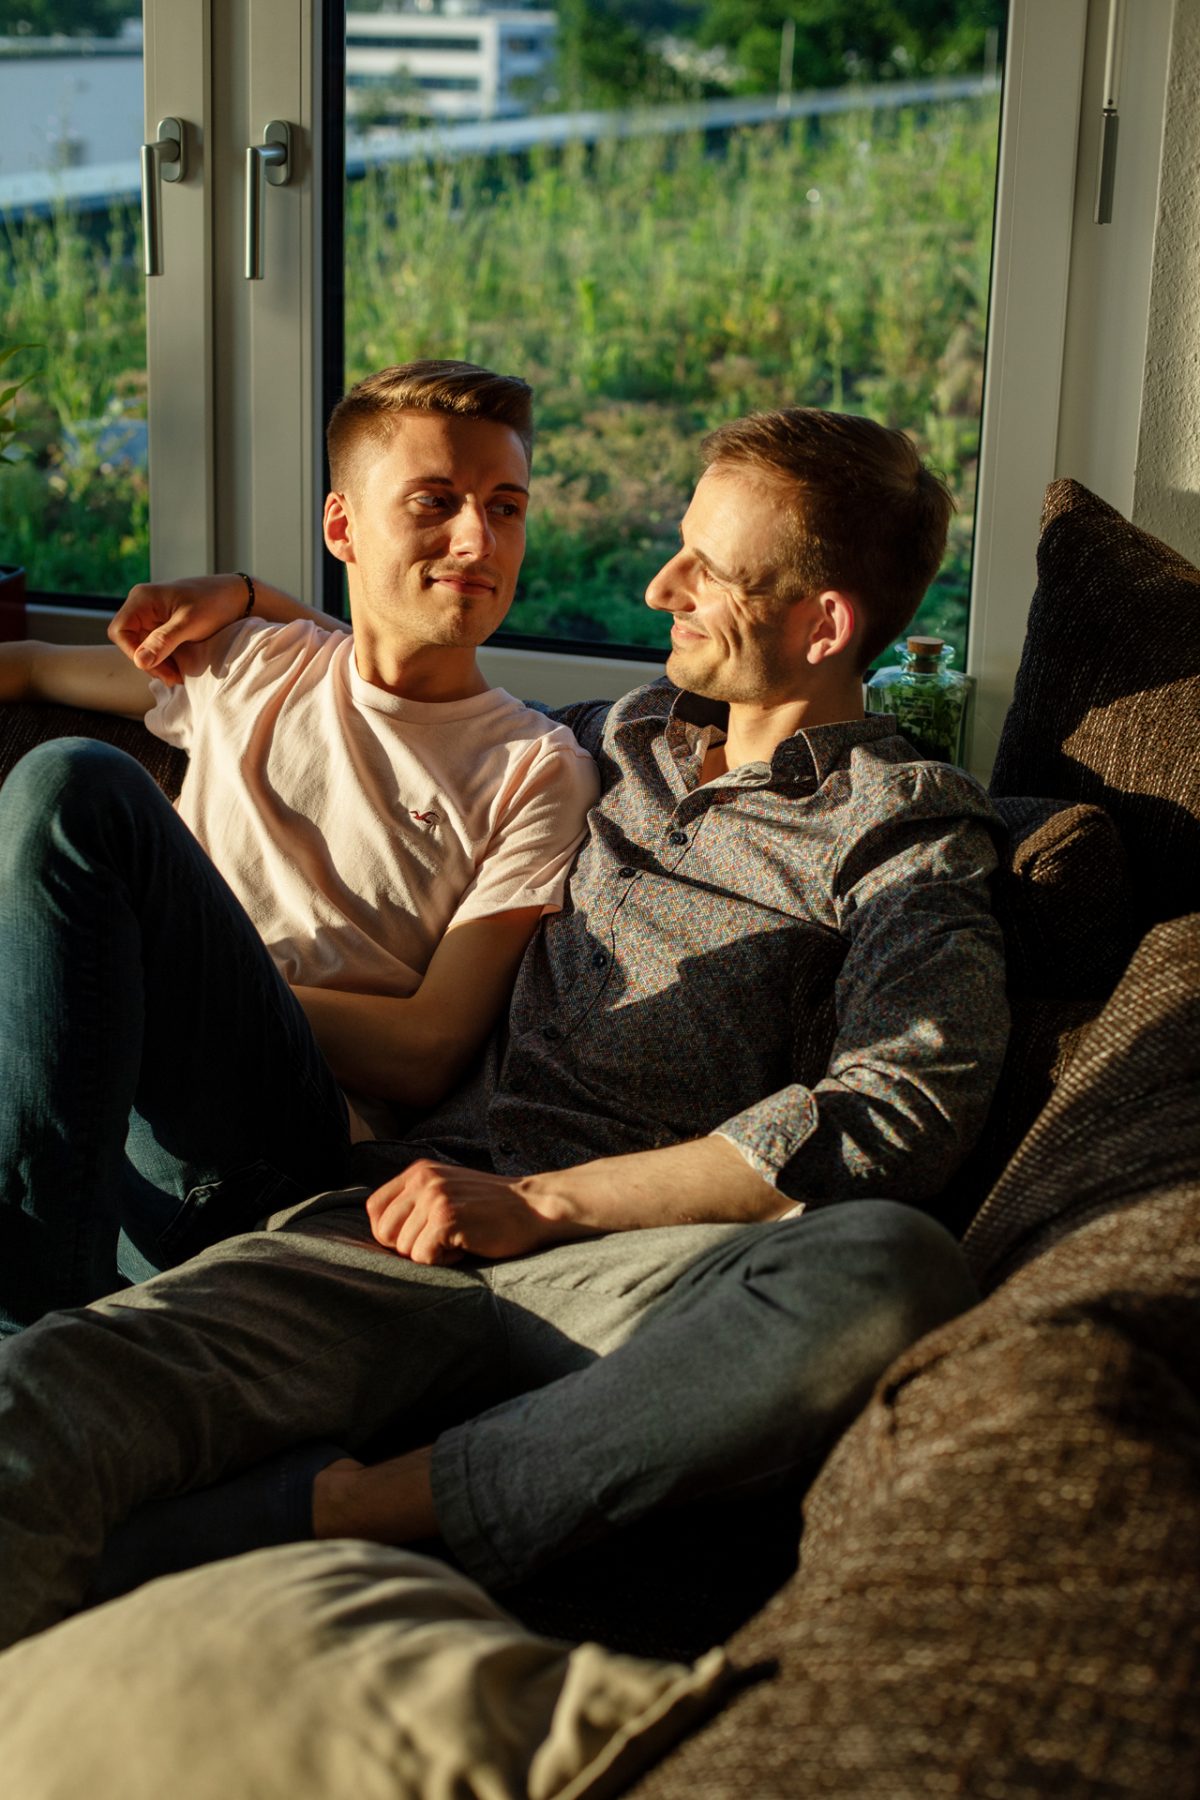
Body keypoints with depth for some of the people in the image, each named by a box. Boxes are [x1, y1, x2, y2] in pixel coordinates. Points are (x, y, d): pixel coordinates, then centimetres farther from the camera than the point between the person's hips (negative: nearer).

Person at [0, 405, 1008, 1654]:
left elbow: (902, 1110, -9)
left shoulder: (909, 834, 11)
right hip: (413, 1230, 4)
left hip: (639, 1265, -3)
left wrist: (541, 1203, -11)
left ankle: (333, 1509, -36)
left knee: (891, 1273, -40)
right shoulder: (623, 739, 28)